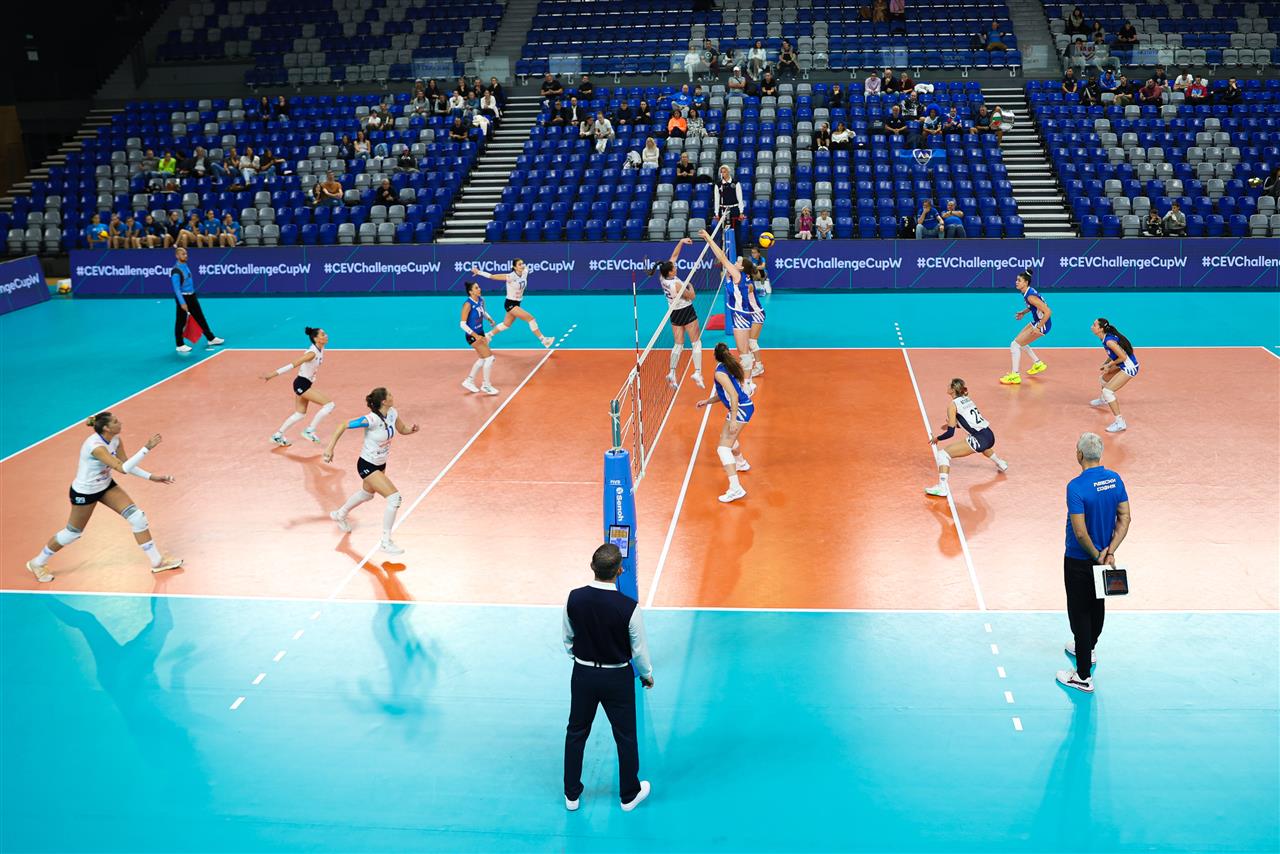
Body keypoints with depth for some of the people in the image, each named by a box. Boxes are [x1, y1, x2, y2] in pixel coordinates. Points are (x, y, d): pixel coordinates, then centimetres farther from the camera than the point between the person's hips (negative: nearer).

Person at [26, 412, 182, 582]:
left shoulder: (115, 439, -11)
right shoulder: (95, 446, -35)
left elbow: (126, 465, 0)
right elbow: (123, 468, -40)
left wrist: (151, 477, -8)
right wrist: (147, 448, -42)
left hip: (106, 486, 7)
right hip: (84, 492, -7)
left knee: (138, 517, -3)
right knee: (73, 533, 11)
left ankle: (157, 561, 7)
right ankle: (37, 563, 36)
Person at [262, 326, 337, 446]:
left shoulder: (320, 350, 0)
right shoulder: (312, 353, -26)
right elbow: (292, 365, -28)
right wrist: (272, 375, -28)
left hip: (305, 384, 9)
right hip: (302, 384, -9)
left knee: (299, 413, 20)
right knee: (329, 404, -13)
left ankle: (277, 436, 31)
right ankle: (309, 431, -4)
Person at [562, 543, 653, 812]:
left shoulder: (574, 598, -16)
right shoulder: (629, 607, -25)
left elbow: (568, 639, 0)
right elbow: (639, 649, -12)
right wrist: (647, 675, 7)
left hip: (583, 674, 3)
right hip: (617, 678, -3)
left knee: (576, 732, 19)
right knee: (626, 737, 16)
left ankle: (571, 794, 32)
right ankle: (629, 795, 32)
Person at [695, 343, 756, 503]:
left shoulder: (720, 373, -17)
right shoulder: (733, 365, 10)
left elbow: (734, 395, -24)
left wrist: (733, 420, -25)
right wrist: (707, 401, 17)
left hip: (740, 409, -10)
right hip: (746, 406, 10)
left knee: (723, 448, -14)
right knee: (727, 436, 36)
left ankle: (736, 488, -26)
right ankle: (741, 463, 62)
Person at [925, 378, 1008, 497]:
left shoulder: (952, 404, -6)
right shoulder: (967, 399, 15)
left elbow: (950, 433, -9)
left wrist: (937, 438, 7)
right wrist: (952, 425, 31)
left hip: (979, 440, -8)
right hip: (990, 436, 9)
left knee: (943, 454, -8)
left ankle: (942, 488, -21)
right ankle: (1001, 464, 67)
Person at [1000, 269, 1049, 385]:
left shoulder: (1030, 296, -27)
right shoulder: (1027, 292, 1)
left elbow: (1048, 312, -30)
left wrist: (1038, 328, -26)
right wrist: (1023, 312, 9)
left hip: (1042, 324, -10)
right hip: (1036, 322, 10)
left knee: (1015, 345, -9)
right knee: (1020, 342, 26)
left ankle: (1015, 376, -4)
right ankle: (1038, 364, 39)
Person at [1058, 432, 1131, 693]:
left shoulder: (1076, 486, -26)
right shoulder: (1115, 479, -5)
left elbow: (1080, 532, -27)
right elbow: (1125, 518, -3)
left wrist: (1097, 556, -13)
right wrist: (1109, 551, -7)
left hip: (1079, 561, -7)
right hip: (1103, 556, 7)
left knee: (1080, 613, 1)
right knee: (1097, 604, 25)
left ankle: (1083, 676, 6)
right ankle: (1088, 648, 49)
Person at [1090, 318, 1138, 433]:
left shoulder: (1109, 341, -26)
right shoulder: (1105, 338, 3)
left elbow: (1123, 357, -23)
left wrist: (1109, 365, -11)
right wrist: (1105, 364, 2)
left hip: (1129, 368, -10)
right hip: (1123, 366, 10)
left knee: (1107, 390, -16)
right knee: (1104, 378, 30)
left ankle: (1120, 423, -15)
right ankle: (1103, 400, 61)